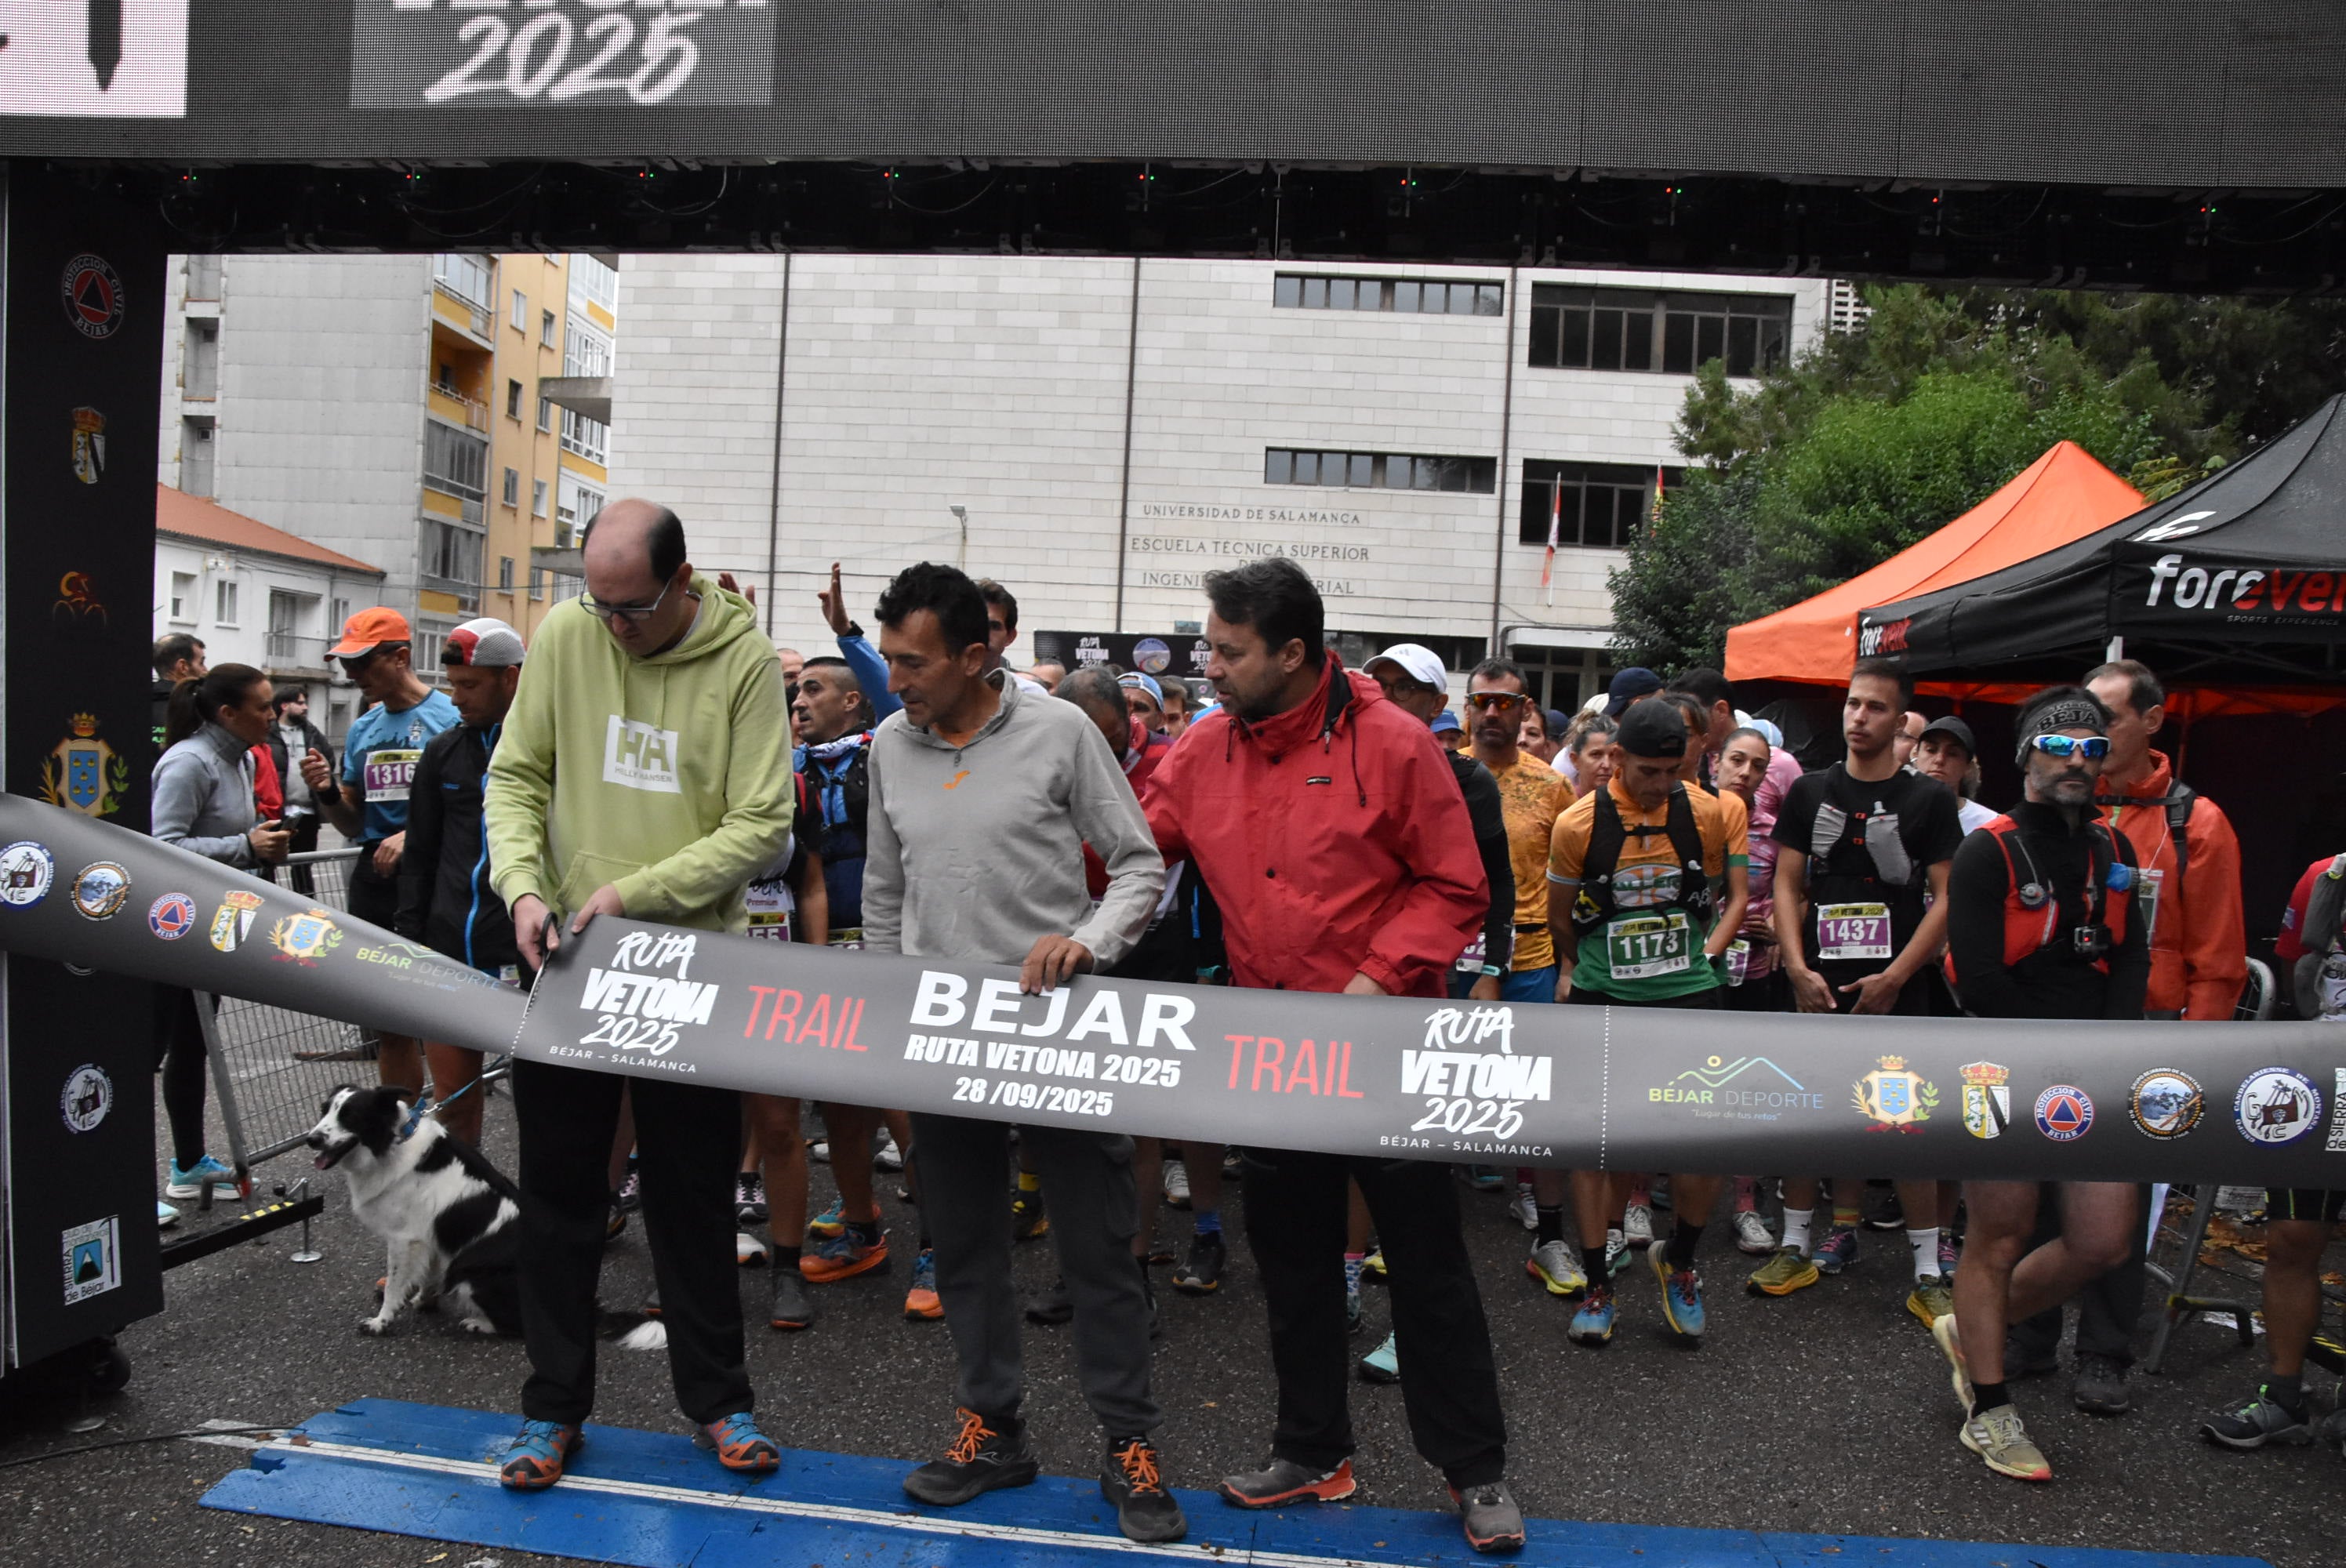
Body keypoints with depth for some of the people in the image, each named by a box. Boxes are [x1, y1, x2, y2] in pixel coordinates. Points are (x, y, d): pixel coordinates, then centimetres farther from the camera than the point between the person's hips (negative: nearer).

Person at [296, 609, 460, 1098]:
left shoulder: (449, 717, -7)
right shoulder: (362, 731, 14)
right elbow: (352, 825, 19)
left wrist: (414, 835, -21)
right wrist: (326, 792, 0)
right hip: (373, 876, 7)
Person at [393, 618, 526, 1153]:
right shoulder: (442, 752, 12)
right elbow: (419, 857, 18)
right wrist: (408, 943, 12)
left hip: (524, 955, -5)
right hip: (448, 952, 5)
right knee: (451, 1103, 11)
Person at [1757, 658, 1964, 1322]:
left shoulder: (1929, 799, 1)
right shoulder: (1810, 792, 7)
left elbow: (1946, 899, -3)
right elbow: (1787, 888, 6)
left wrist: (1893, 977, -11)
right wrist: (1799, 970, -6)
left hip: (1895, 991, -2)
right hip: (1816, 987, 2)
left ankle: (1929, 1272, 7)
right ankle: (1797, 1247, 21)